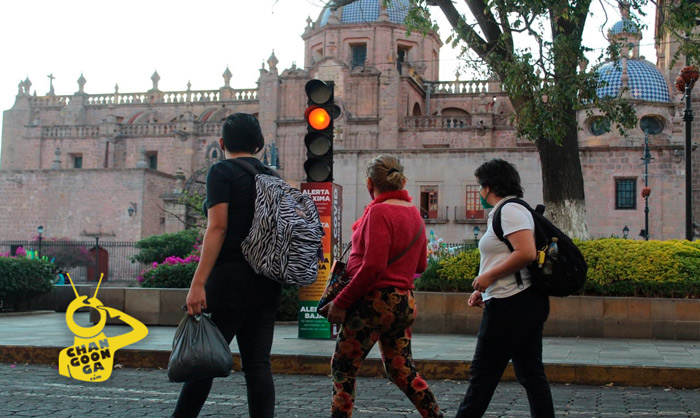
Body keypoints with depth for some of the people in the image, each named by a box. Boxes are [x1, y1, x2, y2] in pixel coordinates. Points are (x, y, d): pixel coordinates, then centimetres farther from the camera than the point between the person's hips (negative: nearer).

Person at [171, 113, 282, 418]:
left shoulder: (222, 172, -4)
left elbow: (218, 227, -14)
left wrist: (198, 283, -17)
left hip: (231, 277, -6)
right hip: (267, 282, 6)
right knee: (257, 363, 4)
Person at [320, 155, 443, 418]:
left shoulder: (380, 212, -14)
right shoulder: (413, 213, 11)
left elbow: (372, 266, -21)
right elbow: (420, 265, 19)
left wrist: (341, 302, -15)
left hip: (376, 300, -8)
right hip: (405, 302, 8)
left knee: (343, 368, 3)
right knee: (400, 370, 16)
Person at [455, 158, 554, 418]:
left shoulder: (510, 211, -12)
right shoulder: (507, 211, 19)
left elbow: (526, 253, -24)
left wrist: (488, 276, -16)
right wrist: (484, 289, 14)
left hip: (511, 305, -10)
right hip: (529, 302, 10)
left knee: (483, 374, -3)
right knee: (530, 372, 10)